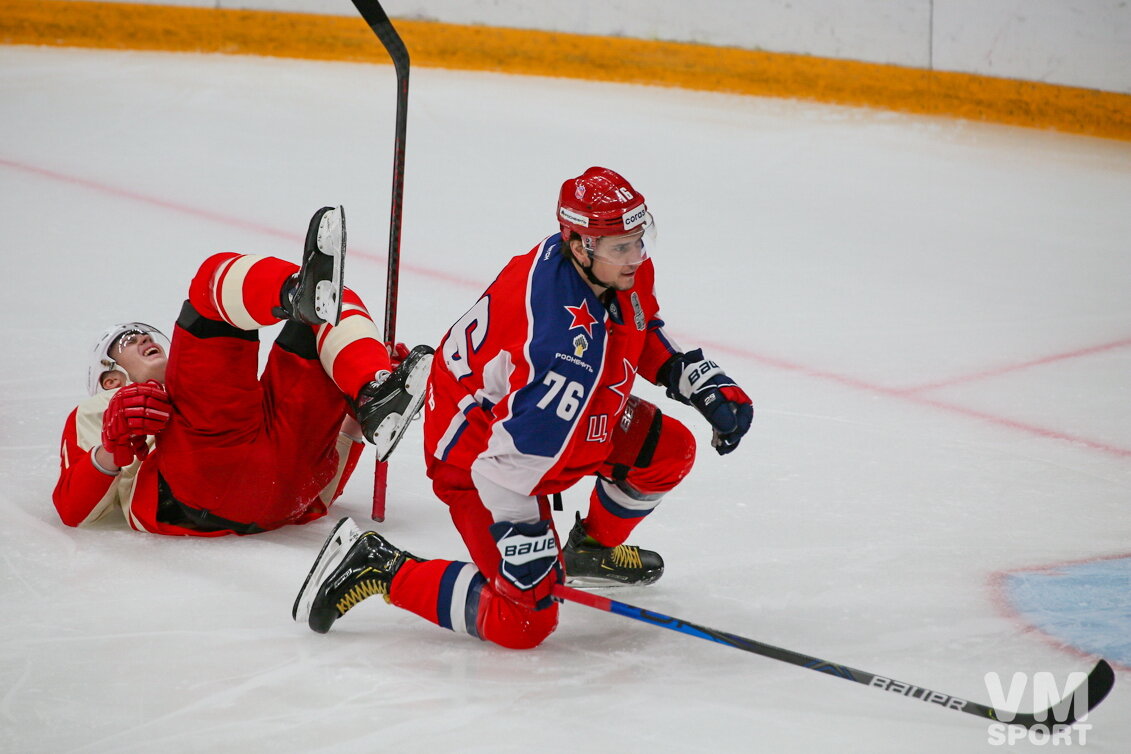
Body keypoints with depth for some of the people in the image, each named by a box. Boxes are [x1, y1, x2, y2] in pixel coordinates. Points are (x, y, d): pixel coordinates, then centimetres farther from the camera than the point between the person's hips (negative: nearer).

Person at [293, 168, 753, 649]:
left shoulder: (627, 270, -11)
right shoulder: (567, 343, -38)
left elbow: (644, 334, 15)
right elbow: (507, 461, -36)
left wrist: (703, 383, 6)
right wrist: (525, 551, -32)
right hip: (476, 458, -9)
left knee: (668, 450, 6)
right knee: (524, 621, -15)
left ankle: (593, 548, 31)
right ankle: (375, 567, -3)